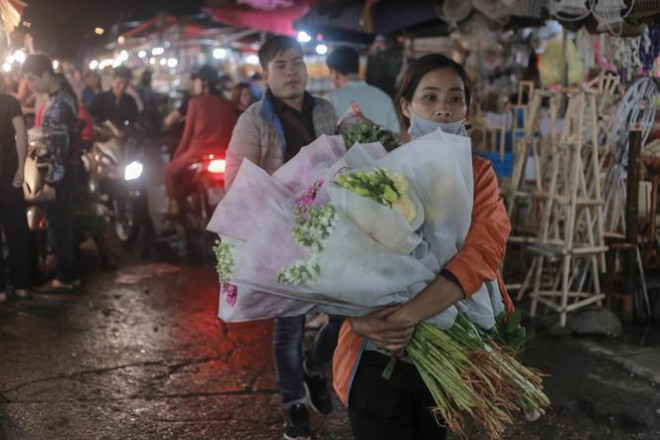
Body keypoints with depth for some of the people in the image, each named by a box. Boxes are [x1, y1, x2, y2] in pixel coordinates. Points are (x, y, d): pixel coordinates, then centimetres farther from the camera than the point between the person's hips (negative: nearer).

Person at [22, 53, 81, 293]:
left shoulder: (57, 105, -21)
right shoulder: (65, 96, 9)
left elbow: (60, 147, -23)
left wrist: (51, 180, -20)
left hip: (60, 174, -10)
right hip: (67, 171, 10)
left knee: (58, 225, -1)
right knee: (64, 224, 14)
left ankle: (65, 279, 7)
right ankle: (70, 274, 22)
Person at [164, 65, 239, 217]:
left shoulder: (196, 102, -3)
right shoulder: (228, 105, 8)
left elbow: (188, 133, 1)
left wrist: (177, 153, 13)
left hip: (197, 153, -4)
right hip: (224, 156, 4)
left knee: (170, 170, 20)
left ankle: (174, 206, 10)